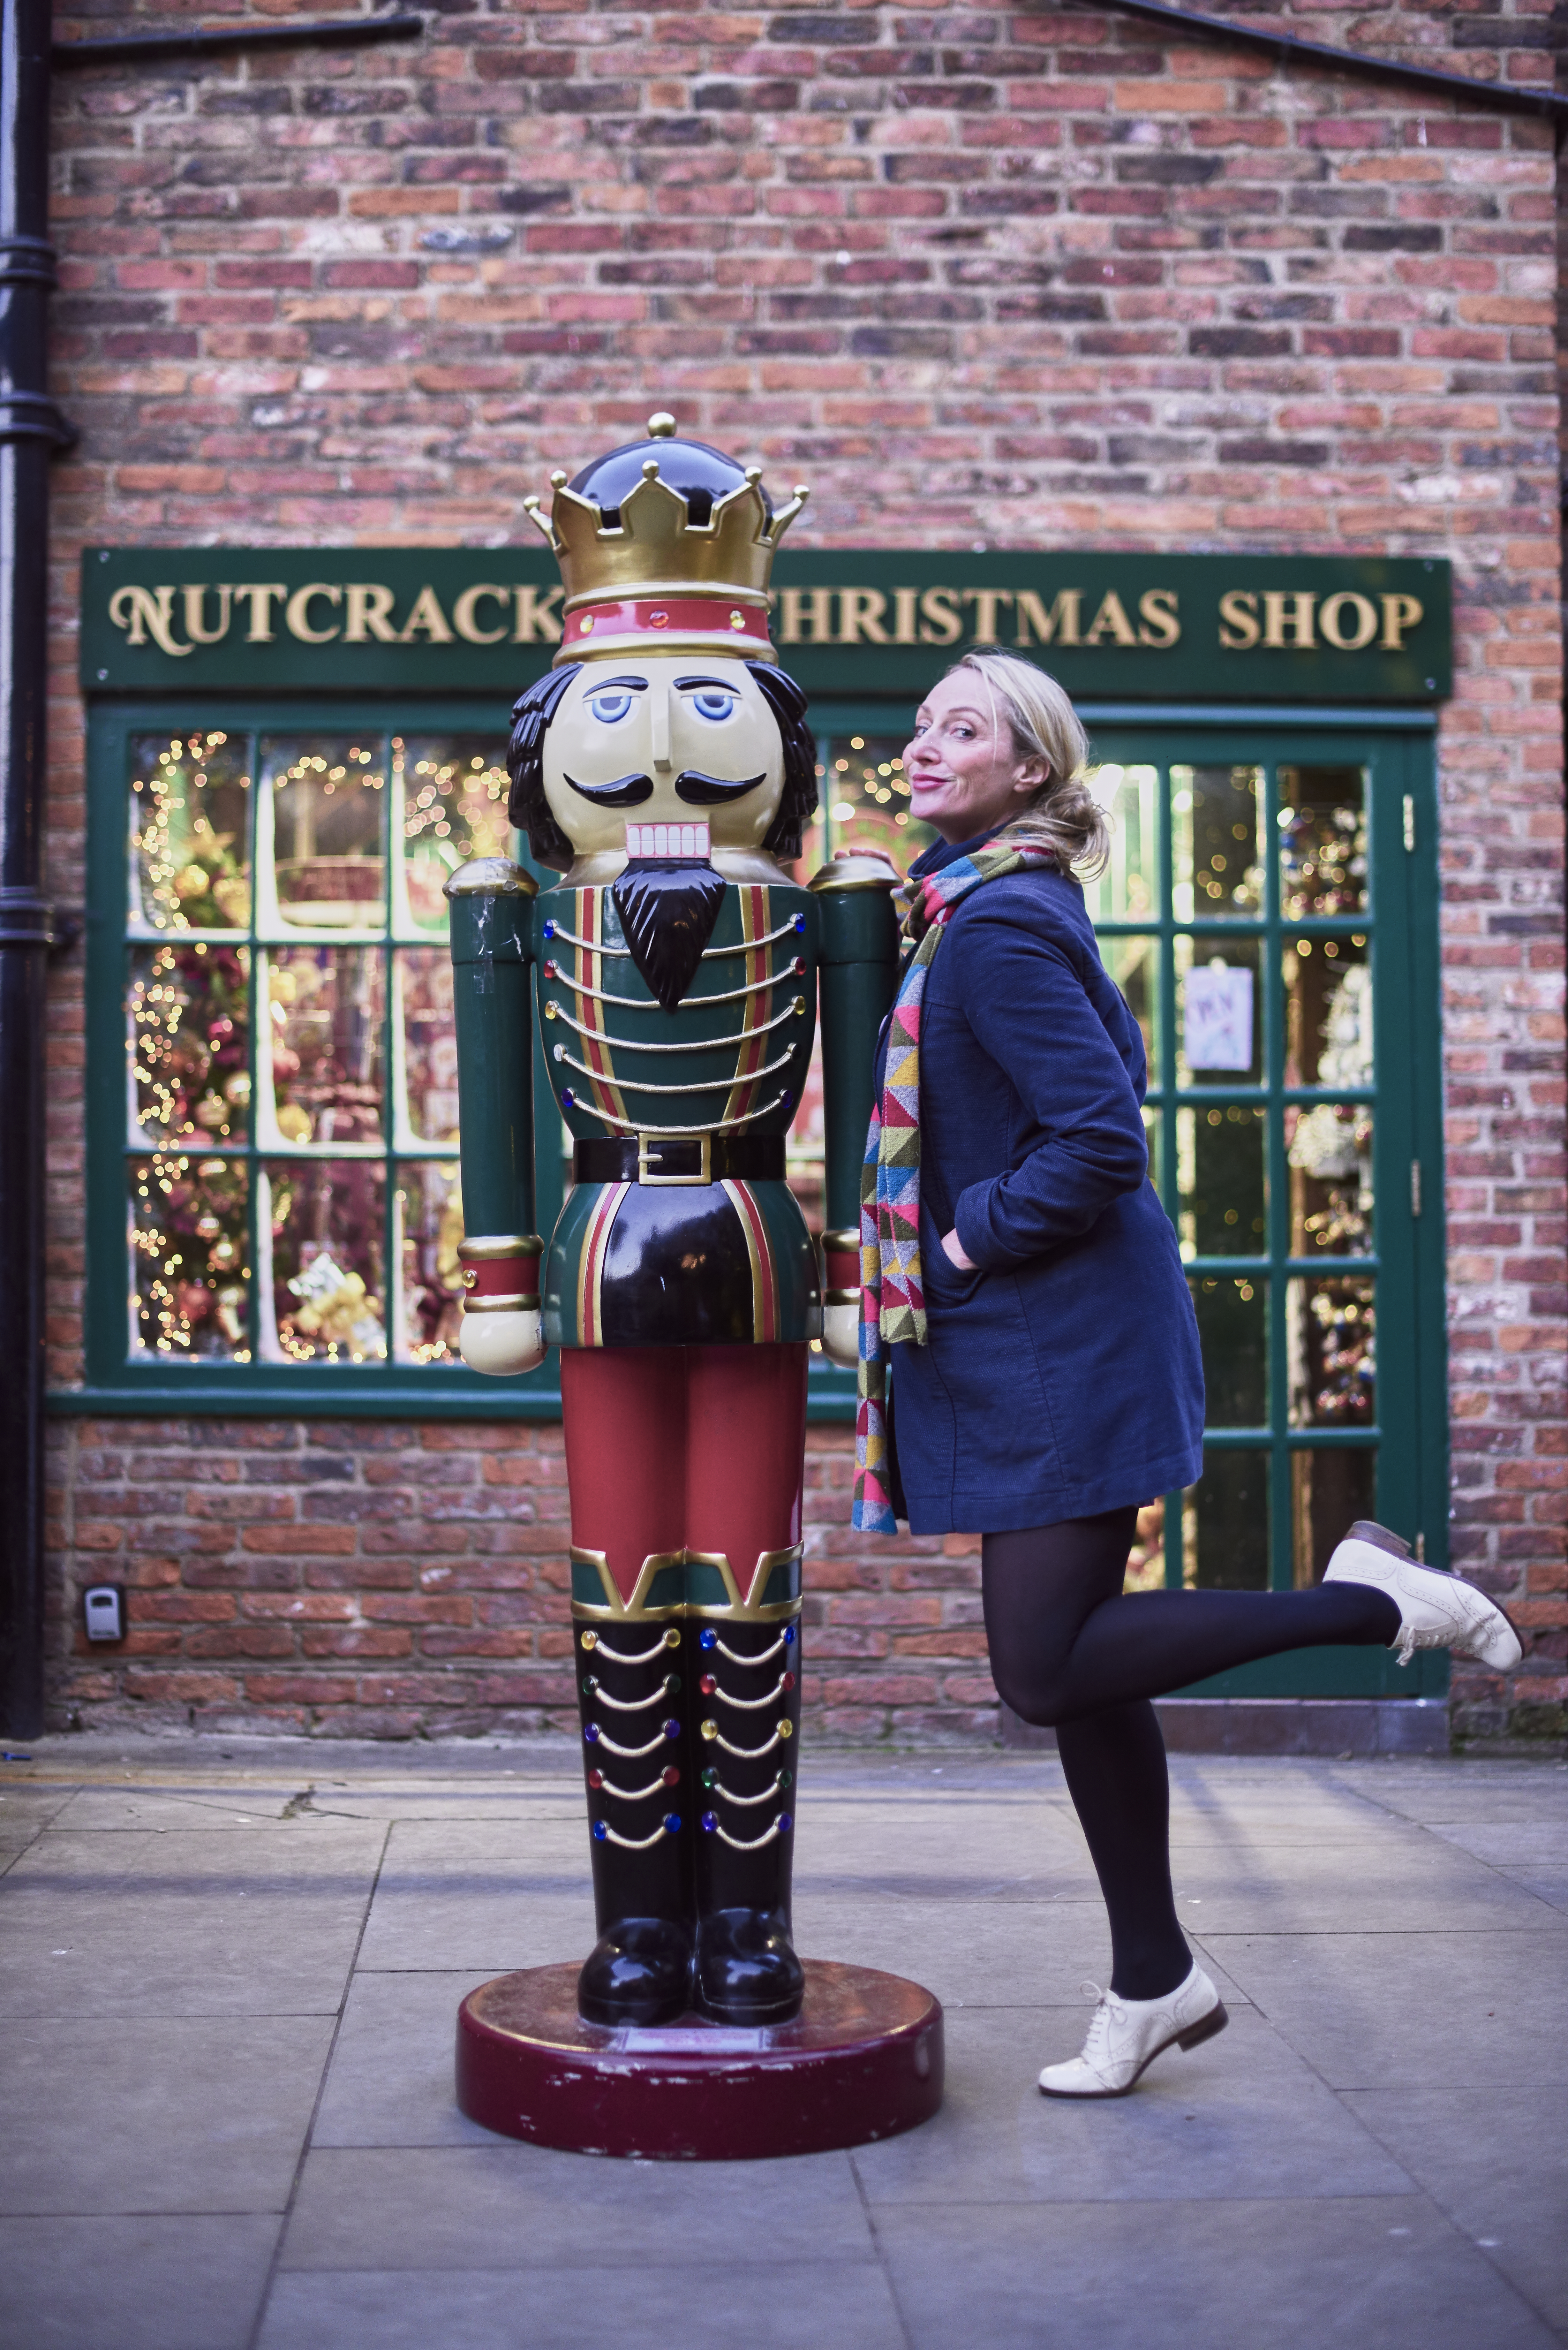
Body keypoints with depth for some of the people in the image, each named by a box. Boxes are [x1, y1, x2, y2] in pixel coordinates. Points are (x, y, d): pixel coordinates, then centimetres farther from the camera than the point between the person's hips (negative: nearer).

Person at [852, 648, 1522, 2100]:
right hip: (1027, 1349, 9)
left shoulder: (1001, 926, -15)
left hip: (1062, 1339, -9)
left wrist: (959, 1246, -12)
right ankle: (1154, 1982, 21)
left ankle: (1371, 1599, -1)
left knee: (1047, 1670, -10)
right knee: (1070, 1668, 11)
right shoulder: (981, 910, 14)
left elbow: (1100, 1140, -22)